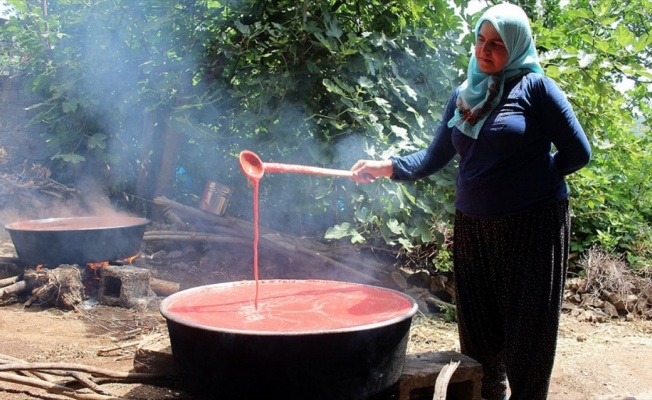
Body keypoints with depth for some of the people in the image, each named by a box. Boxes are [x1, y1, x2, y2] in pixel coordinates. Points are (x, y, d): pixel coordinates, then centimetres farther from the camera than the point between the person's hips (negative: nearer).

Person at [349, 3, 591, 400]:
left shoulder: (535, 87, -6)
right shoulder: (463, 96, 11)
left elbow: (577, 153, -5)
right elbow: (434, 158, 10)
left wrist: (530, 179, -1)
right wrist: (387, 166, -5)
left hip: (533, 225, -5)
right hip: (473, 226, 6)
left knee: (527, 334, 1)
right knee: (479, 329, 11)